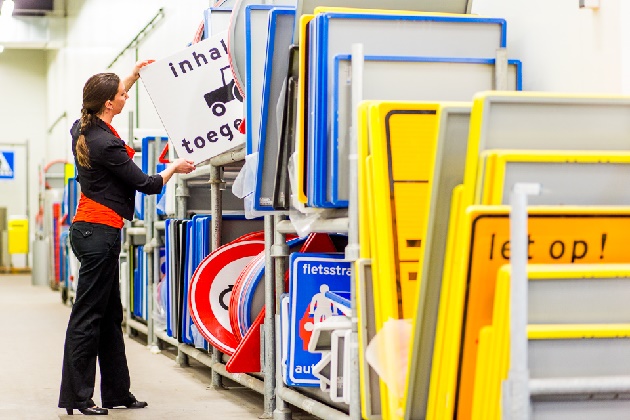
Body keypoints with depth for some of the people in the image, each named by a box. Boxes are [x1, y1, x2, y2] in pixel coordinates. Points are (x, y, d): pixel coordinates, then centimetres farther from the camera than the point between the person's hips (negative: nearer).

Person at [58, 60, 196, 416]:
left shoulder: (82, 129, 6)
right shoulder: (107, 144, -20)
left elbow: (108, 101, 30)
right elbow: (147, 185, -12)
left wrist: (134, 76, 34)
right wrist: (175, 167, 6)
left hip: (88, 227, 10)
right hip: (100, 232, -10)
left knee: (111, 315, 13)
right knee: (88, 315, -5)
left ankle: (117, 392, 19)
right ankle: (77, 397, -1)